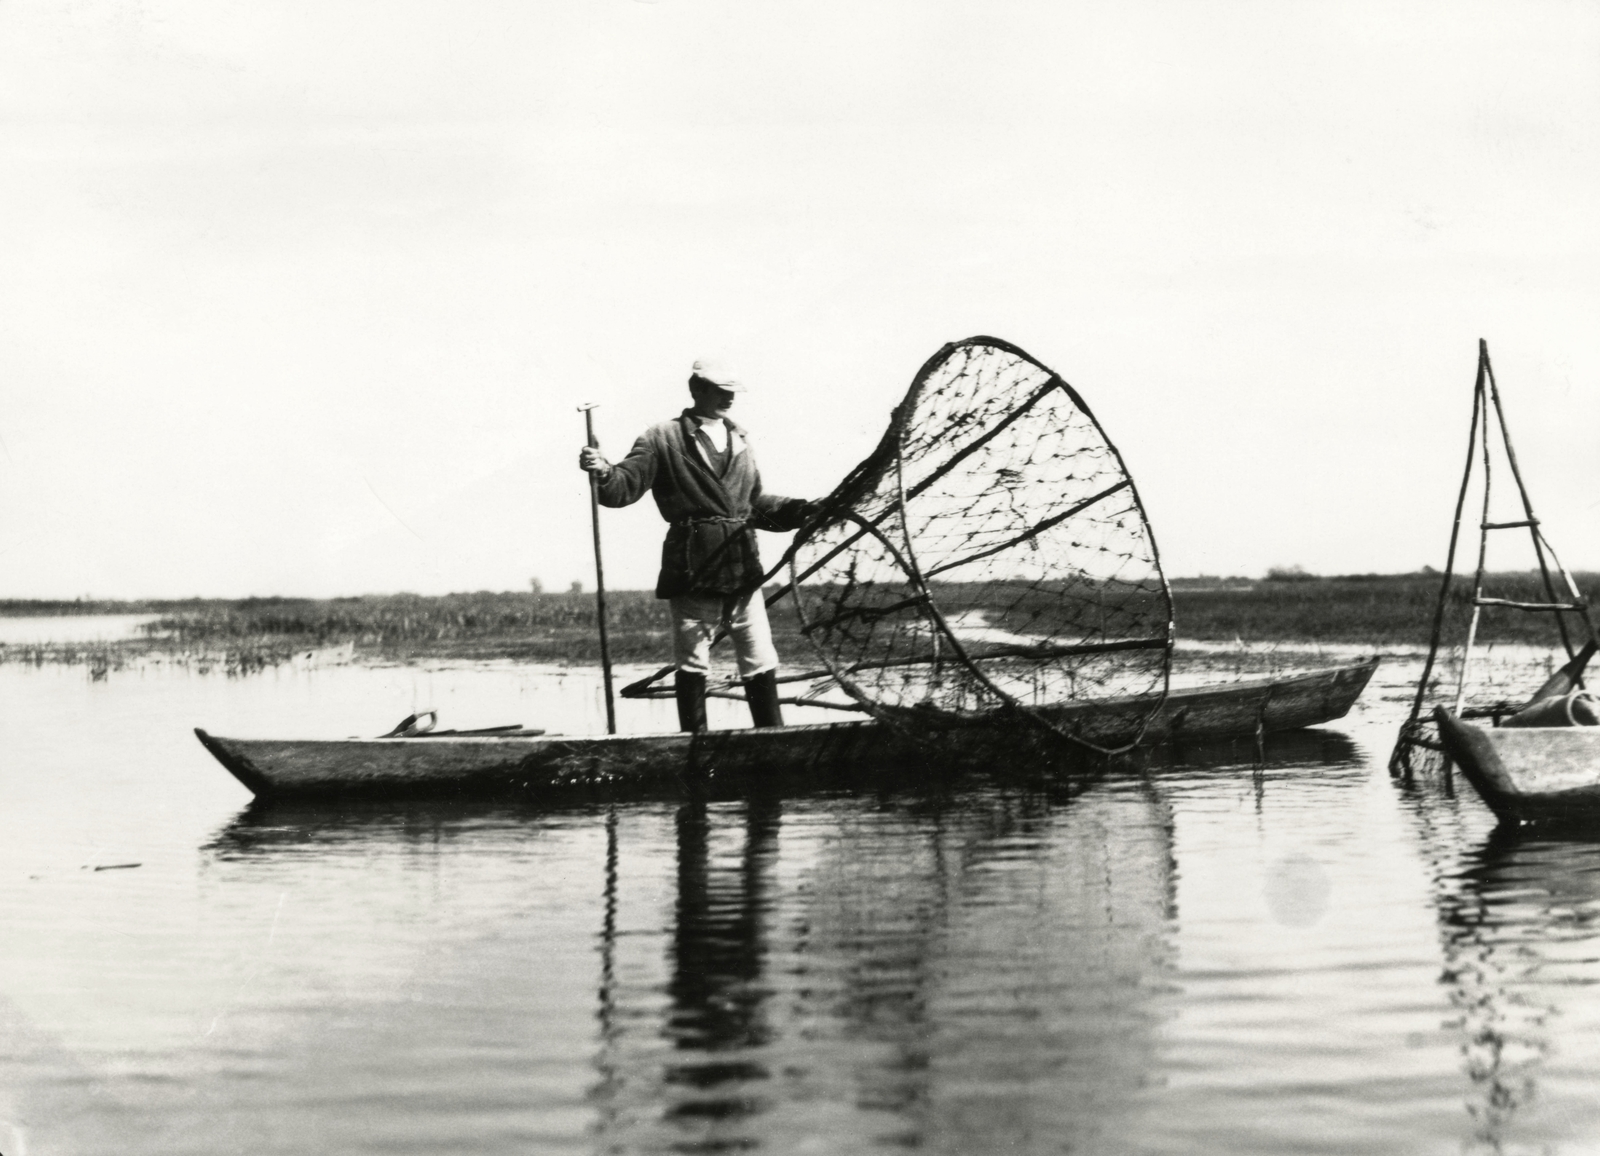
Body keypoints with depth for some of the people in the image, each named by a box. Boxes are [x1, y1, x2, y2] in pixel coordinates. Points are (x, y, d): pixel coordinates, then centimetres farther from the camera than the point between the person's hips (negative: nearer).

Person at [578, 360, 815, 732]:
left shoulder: (738, 439, 18)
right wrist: (603, 472, -29)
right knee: (692, 663, 0)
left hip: (742, 568, 5)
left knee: (761, 662, 7)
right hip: (694, 571, -5)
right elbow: (627, 485, -8)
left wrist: (803, 510, 13)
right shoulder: (664, 439, 0)